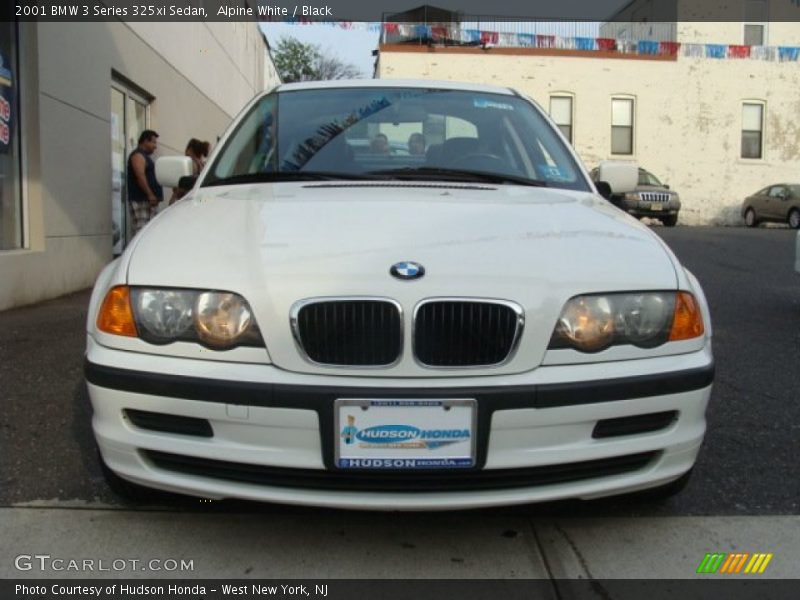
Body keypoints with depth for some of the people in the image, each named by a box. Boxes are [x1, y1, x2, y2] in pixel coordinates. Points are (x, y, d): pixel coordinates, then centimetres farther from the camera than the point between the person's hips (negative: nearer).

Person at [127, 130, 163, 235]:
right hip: (141, 200, -10)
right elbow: (140, 176, -19)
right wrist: (150, 194, -24)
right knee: (142, 229, -16)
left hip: (149, 200, 10)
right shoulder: (138, 155, -7)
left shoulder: (145, 156, 25)